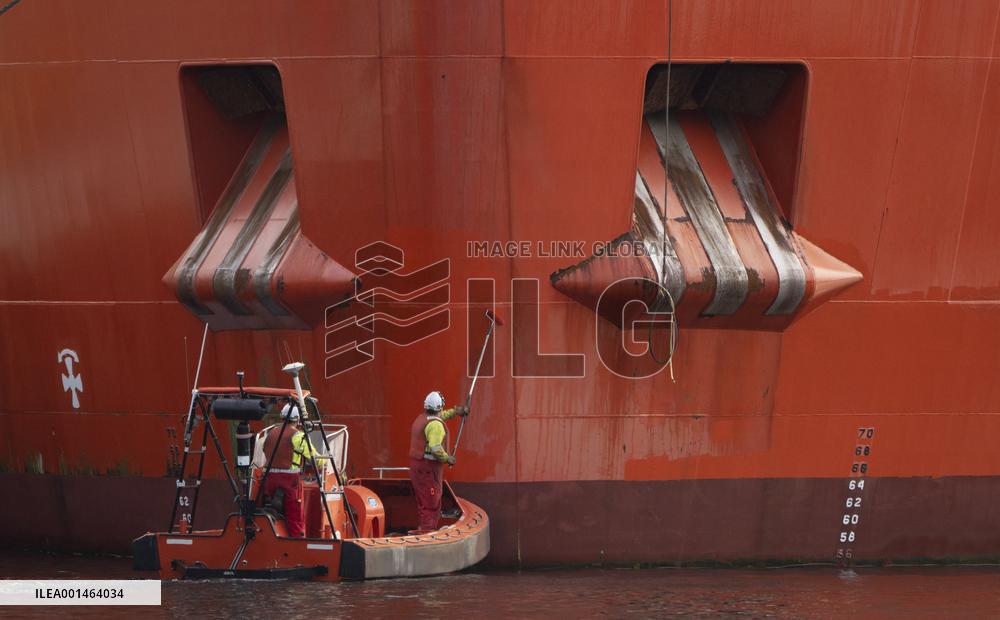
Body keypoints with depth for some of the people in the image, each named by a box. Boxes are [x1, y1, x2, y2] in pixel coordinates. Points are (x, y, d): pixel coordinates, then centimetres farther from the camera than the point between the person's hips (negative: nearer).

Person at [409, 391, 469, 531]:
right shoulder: (436, 424, -18)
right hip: (428, 467, -9)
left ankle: (422, 529, 30)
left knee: (423, 501, 20)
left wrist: (455, 411, 35)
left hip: (416, 464, 9)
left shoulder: (421, 418, 11)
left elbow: (439, 416, 32)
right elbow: (435, 448, -28)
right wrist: (448, 458, -12)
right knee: (431, 503, -3)